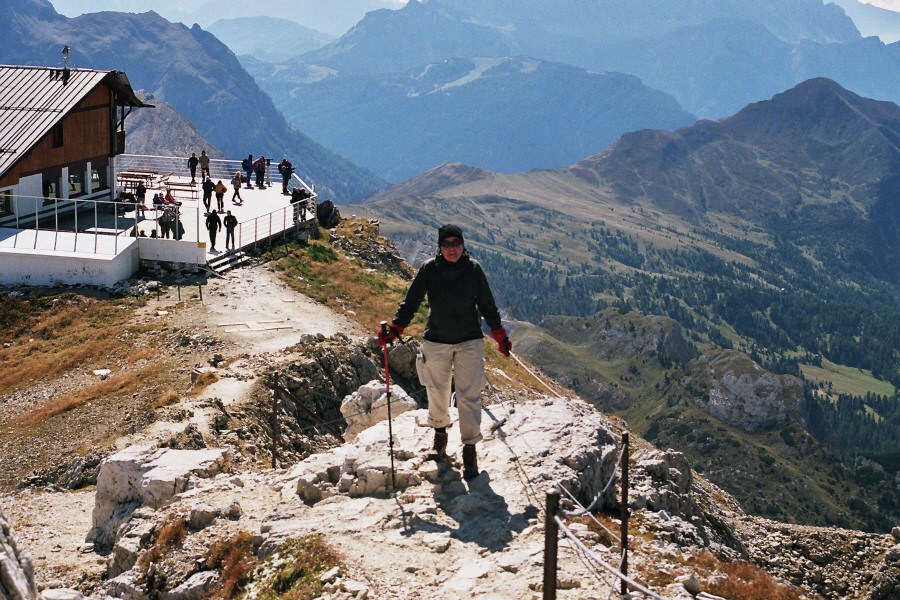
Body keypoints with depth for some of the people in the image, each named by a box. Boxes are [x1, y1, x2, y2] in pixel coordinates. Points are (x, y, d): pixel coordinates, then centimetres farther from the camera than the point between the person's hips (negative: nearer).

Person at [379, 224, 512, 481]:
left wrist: (500, 336, 12)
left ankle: (470, 449, 1)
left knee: (469, 396, -6)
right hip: (436, 341, 1)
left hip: (469, 341, 0)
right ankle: (440, 431, 39)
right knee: (437, 392, 12)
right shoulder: (429, 269, -7)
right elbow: (410, 303, -2)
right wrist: (393, 331, -11)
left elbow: (487, 305, 7)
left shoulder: (473, 269, -4)